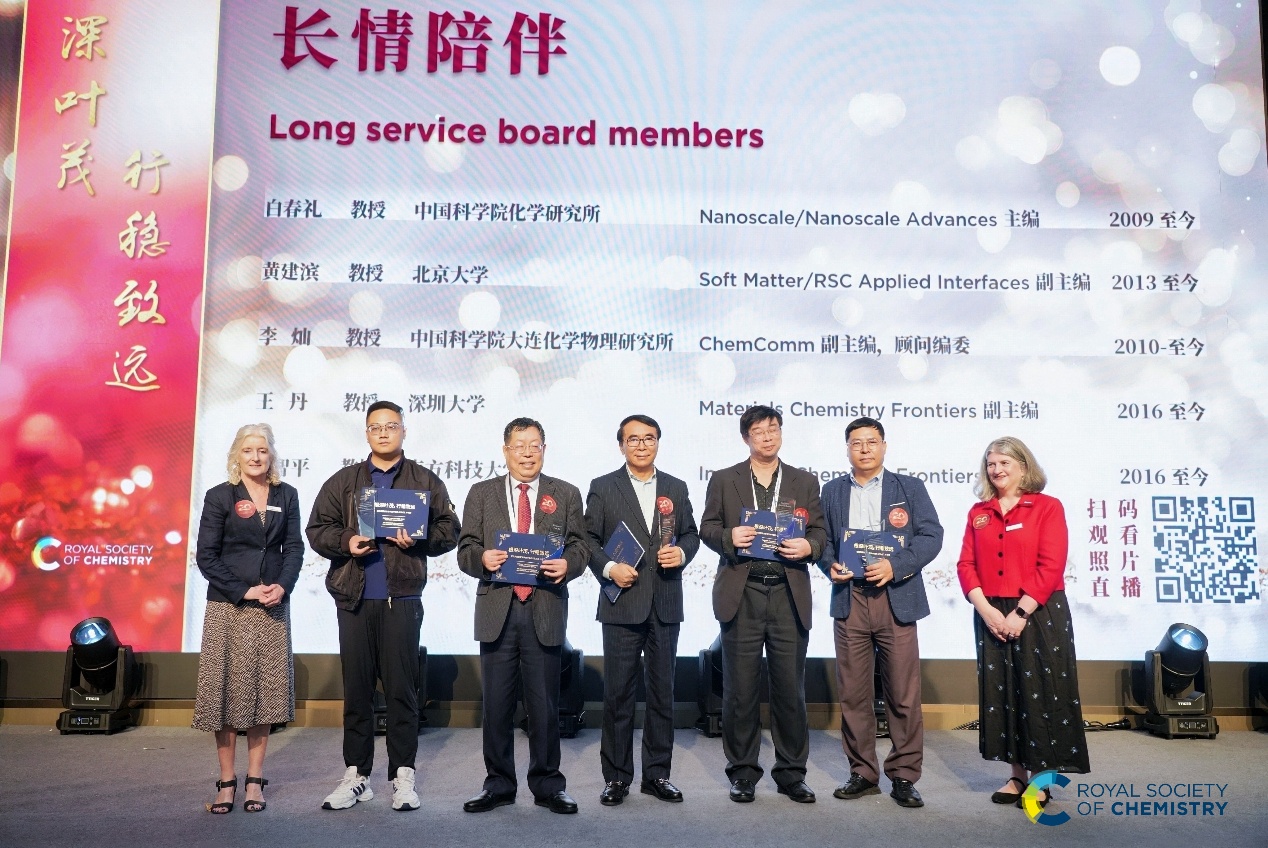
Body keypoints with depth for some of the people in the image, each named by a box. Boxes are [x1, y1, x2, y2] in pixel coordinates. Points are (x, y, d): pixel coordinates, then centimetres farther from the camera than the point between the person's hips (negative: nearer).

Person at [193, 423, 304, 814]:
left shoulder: (286, 495, 7)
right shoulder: (219, 496, -1)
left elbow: (294, 547, 6)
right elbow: (206, 555, -5)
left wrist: (282, 586, -11)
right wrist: (244, 591, -13)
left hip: (272, 606, 2)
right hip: (228, 607, -2)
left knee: (265, 690, 5)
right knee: (226, 689, 1)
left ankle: (255, 779, 15)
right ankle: (226, 782, 11)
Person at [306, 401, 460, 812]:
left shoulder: (426, 482, 8)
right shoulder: (342, 482, 13)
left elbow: (449, 530, 5)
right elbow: (317, 529, 10)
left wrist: (418, 539, -13)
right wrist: (346, 542, -9)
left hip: (401, 599, -2)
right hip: (353, 598, 2)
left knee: (401, 687, 1)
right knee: (356, 688, 7)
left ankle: (402, 776, 10)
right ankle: (355, 775, 18)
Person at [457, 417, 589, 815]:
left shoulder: (566, 494, 9)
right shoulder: (481, 493, 10)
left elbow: (580, 546, 5)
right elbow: (466, 550, 6)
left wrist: (568, 564, -16)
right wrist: (481, 558, -16)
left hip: (546, 609, -1)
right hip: (497, 609, 1)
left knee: (545, 704, 6)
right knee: (496, 704, 8)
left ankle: (548, 786, 19)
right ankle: (498, 785, 21)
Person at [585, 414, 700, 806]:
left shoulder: (676, 488, 11)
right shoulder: (602, 488, 3)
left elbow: (690, 534, 15)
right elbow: (589, 539, 1)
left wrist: (682, 552, -5)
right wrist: (608, 568, -14)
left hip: (666, 605, 3)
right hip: (622, 604, -3)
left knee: (662, 692, 9)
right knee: (618, 694, 2)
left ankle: (657, 774, 21)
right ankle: (616, 777, 14)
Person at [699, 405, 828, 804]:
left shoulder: (805, 482, 12)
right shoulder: (723, 480, 8)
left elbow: (820, 532, 10)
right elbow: (707, 529, 6)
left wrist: (808, 546, -11)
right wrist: (729, 537, -14)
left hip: (789, 596, 1)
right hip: (741, 595, -1)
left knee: (791, 689, 6)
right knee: (740, 690, 5)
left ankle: (791, 772, 20)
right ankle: (743, 772, 19)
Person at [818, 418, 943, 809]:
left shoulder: (910, 487, 7)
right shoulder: (832, 491, 13)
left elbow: (931, 535, -1)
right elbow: (821, 539, 12)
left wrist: (895, 565, -15)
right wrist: (830, 564, -9)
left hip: (896, 599, -2)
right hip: (849, 600, 2)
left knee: (904, 694, 0)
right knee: (853, 693, 6)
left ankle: (903, 776, 12)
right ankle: (862, 773, 18)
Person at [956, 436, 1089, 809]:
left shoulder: (1048, 507, -3)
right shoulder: (978, 513, 10)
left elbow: (1050, 567, -12)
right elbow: (966, 565, 4)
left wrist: (1019, 613, -16)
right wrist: (986, 609, -10)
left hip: (1038, 614, -4)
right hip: (991, 615, 4)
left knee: (1039, 693, 1)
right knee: (1002, 693, 9)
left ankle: (1041, 780, 13)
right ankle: (1017, 774, 21)